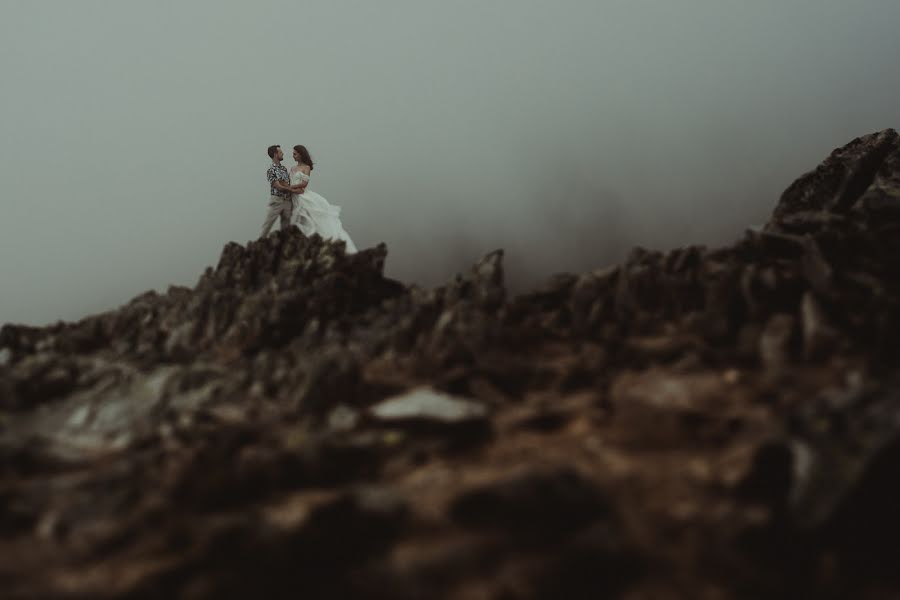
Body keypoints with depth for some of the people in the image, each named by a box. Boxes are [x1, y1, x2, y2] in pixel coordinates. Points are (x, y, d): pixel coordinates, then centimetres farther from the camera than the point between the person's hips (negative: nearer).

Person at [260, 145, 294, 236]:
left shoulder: (284, 168, 12)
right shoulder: (271, 170, -11)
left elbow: (287, 186, 12)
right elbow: (279, 187, -15)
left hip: (287, 200, 7)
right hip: (277, 200, -7)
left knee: (286, 225, 7)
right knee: (268, 223, -6)